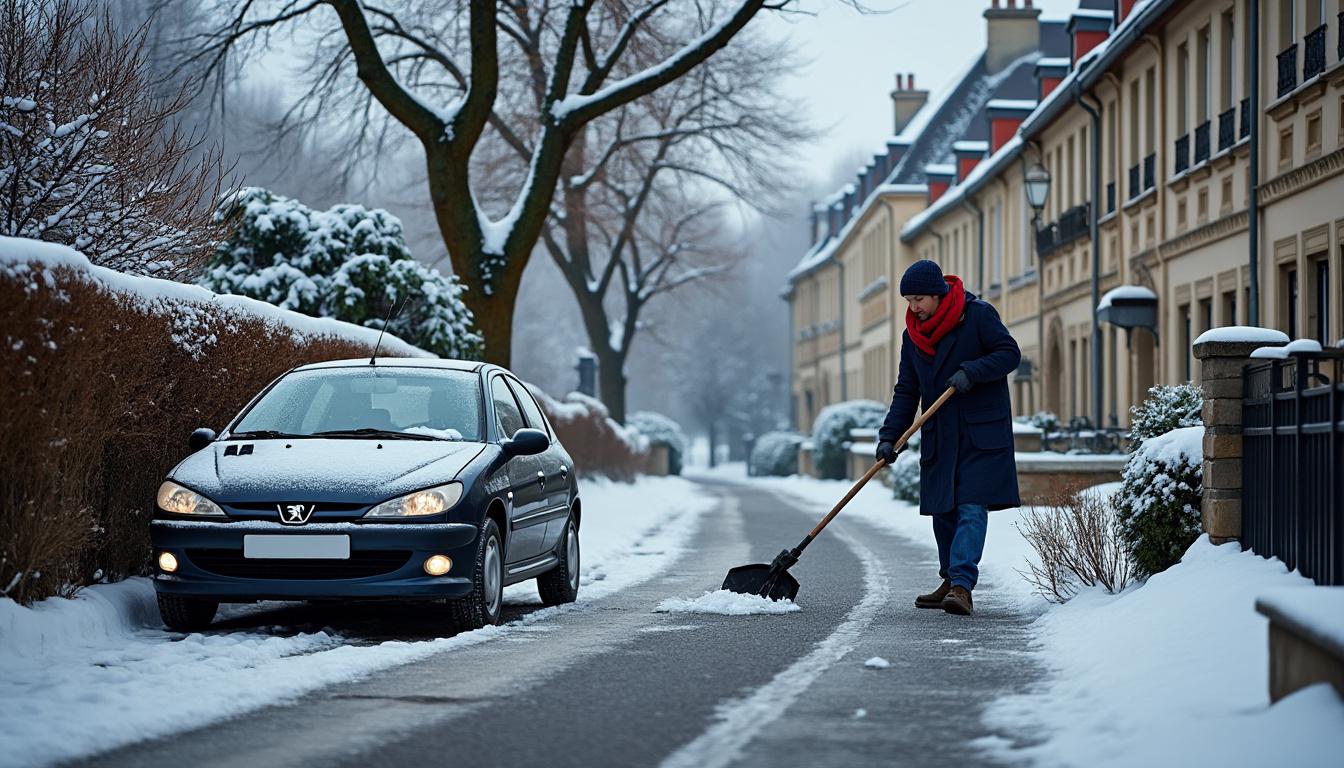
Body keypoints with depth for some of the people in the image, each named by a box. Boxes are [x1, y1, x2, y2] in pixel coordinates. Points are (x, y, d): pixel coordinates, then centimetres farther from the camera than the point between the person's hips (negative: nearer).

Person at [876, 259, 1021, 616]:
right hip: (940, 436, 6)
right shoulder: (912, 335, 8)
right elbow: (907, 391, 8)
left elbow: (1010, 353, -8)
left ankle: (962, 586, -20)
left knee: (972, 507, -13)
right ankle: (952, 582, 24)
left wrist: (972, 372, -22)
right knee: (943, 510, 9)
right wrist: (889, 436, -2)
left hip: (981, 432, -6)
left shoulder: (978, 314, -7)